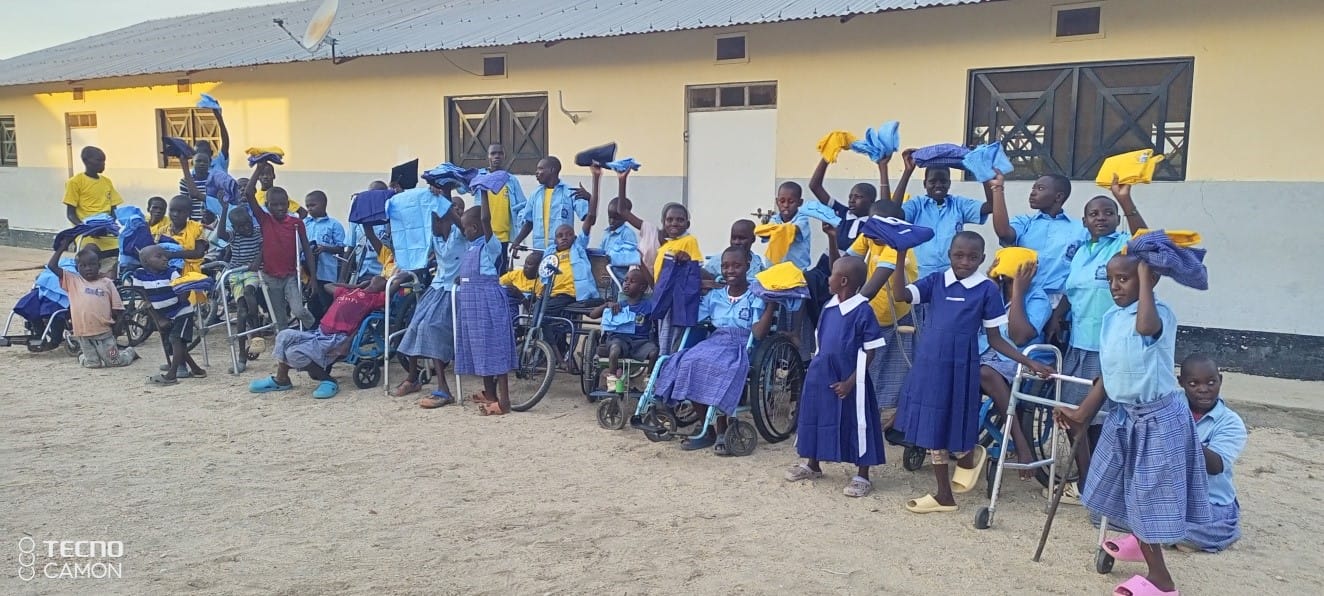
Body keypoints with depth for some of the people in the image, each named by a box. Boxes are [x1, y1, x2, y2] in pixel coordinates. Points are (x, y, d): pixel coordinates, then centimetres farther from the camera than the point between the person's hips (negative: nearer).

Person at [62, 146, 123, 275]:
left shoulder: (107, 182, 13)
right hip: (88, 240, -5)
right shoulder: (75, 182, -3)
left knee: (110, 279, 5)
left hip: (109, 241, 5)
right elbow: (70, 214, -4)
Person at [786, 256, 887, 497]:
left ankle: (862, 476, 15)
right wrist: (816, 369, 14)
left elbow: (869, 352, -14)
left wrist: (850, 382, -17)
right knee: (815, 416, 17)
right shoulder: (828, 307, 5)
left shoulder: (863, 311, -16)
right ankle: (812, 464, 36)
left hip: (849, 379, -8)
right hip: (822, 375, 8)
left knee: (856, 423, 3)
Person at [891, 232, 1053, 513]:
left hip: (959, 367, -4)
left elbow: (995, 339, 0)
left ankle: (971, 456, 35)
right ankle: (944, 495, 25)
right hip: (928, 363, 4)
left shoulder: (987, 289, -4)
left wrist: (1030, 363, -6)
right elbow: (899, 295, -9)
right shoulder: (936, 281, 4)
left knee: (950, 427, 0)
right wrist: (901, 258, -17)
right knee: (931, 428, 11)